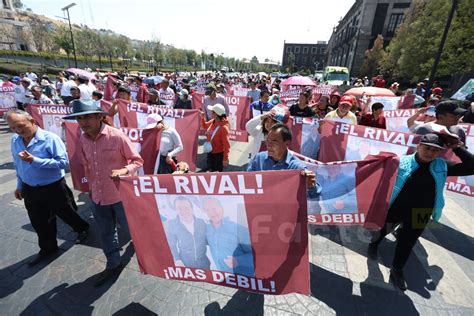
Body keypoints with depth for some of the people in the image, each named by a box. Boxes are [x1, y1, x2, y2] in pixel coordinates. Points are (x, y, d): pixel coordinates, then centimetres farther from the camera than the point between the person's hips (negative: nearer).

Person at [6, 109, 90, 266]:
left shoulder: (50, 138, -21)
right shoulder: (15, 141, 1)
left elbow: (63, 162, -26)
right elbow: (17, 165, 13)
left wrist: (34, 160, -30)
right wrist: (19, 185, 18)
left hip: (53, 188, -6)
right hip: (30, 190, 6)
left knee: (66, 214, 15)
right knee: (39, 223, 18)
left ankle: (83, 228, 44)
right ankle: (48, 248, 39)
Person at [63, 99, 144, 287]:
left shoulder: (117, 136, -19)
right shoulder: (82, 140, -1)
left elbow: (137, 160, -12)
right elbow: (87, 166, 12)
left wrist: (124, 170, -31)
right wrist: (90, 187, 18)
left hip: (120, 195, -5)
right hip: (98, 197, 5)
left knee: (129, 229, 14)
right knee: (106, 233, 20)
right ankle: (113, 265, 41)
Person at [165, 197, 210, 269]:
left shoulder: (201, 222, -6)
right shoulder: (171, 225, -12)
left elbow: (208, 241, 4)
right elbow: (171, 246, -4)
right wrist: (177, 260, -13)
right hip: (185, 265, -2)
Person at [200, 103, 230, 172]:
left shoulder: (223, 127, -30)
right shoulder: (212, 121, -6)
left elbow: (226, 145, -26)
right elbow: (205, 126, 18)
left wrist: (225, 159, -22)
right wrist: (202, 117, -1)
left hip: (219, 154, -7)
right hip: (210, 152, 8)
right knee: (211, 170, 25)